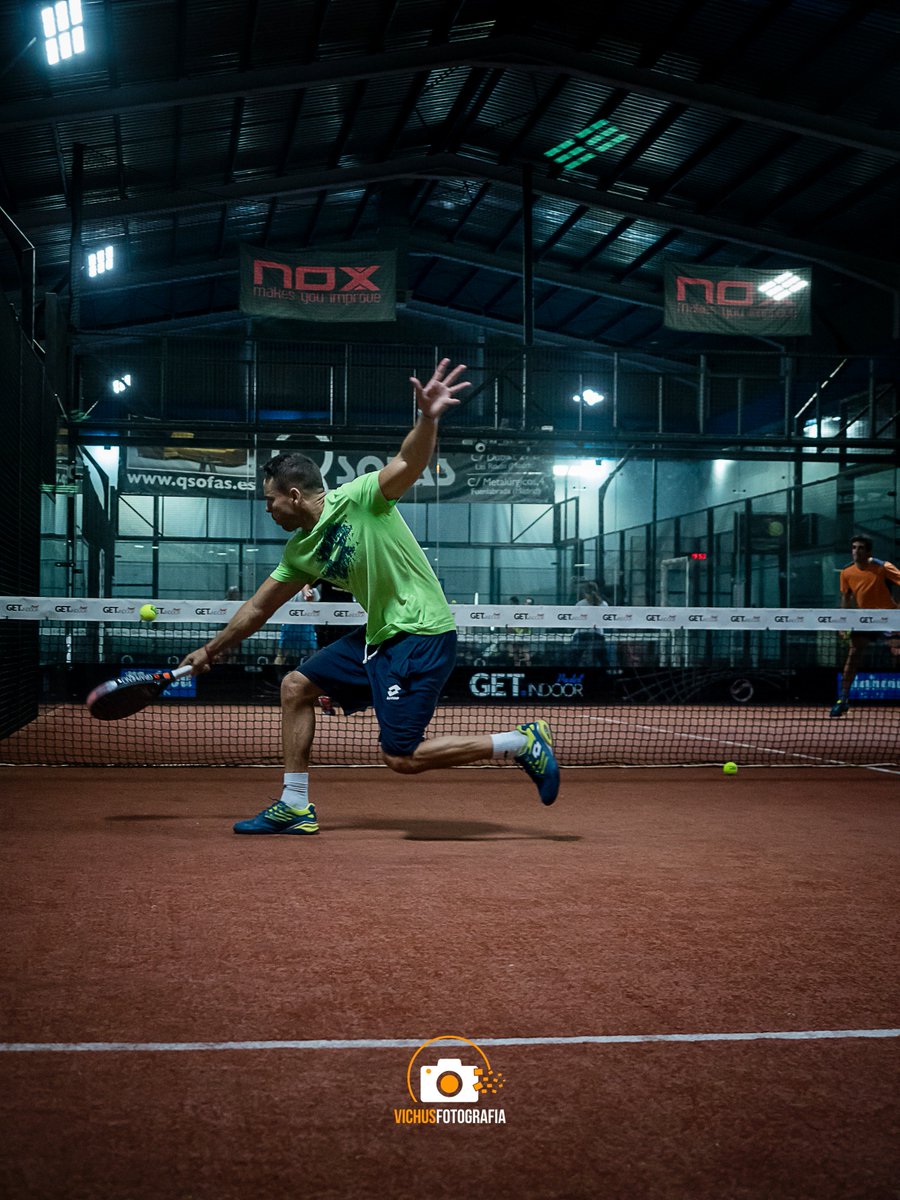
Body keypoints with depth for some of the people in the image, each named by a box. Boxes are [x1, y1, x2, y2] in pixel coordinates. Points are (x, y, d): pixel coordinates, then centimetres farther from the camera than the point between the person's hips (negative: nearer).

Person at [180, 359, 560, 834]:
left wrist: (428, 420, -49)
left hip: (423, 633, -9)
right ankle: (295, 806, 18)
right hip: (379, 636, 9)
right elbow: (258, 608, 22)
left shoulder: (359, 499, -12)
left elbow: (409, 463, -29)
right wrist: (211, 650, 29)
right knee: (296, 686, 10)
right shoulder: (300, 550, 10)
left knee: (401, 757, -12)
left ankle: (523, 742, -2)